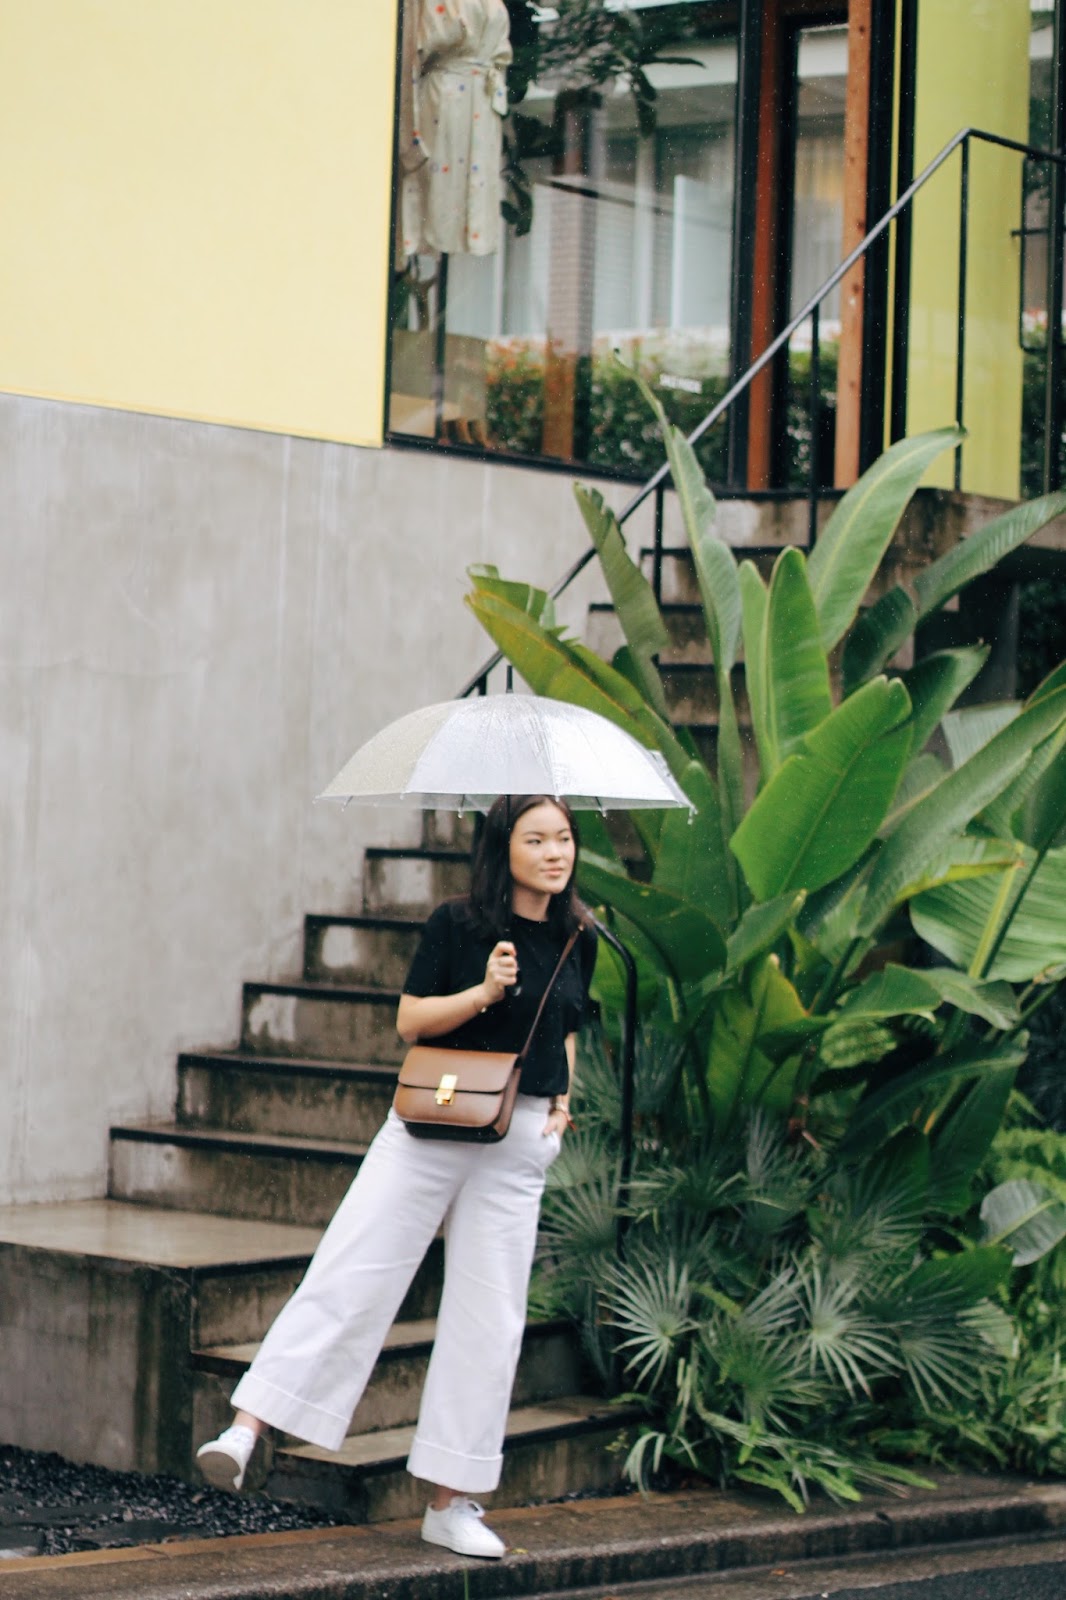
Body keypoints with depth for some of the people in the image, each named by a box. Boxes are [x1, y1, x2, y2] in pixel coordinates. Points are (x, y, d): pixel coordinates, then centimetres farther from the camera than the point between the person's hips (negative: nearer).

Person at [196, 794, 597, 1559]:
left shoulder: (578, 940, 8)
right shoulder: (458, 924, -4)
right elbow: (409, 1020, -4)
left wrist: (562, 1100, 6)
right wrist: (484, 992, -18)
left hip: (519, 1143, 4)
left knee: (488, 1317, 4)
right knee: (350, 1274, -11)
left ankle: (452, 1501, 11)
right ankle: (246, 1427, -12)